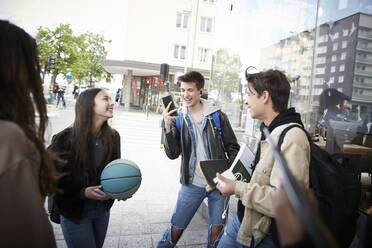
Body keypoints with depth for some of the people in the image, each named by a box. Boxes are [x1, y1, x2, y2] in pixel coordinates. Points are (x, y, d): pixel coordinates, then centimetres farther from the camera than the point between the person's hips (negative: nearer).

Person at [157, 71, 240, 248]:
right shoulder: (178, 118, 0)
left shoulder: (217, 115, -4)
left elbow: (233, 148, 3)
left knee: (216, 230, 12)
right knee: (176, 228, 9)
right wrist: (168, 127, -20)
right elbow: (173, 154, -8)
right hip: (192, 184, 1)